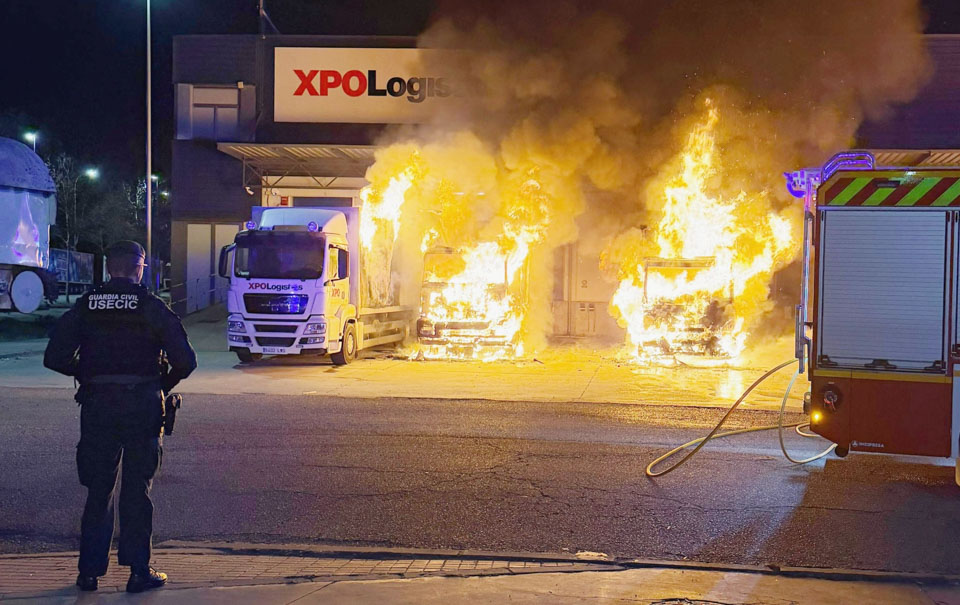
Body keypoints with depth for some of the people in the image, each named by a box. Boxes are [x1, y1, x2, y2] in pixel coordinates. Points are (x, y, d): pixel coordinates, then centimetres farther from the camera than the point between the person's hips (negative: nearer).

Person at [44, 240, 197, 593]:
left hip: (97, 403, 2)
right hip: (142, 404, -2)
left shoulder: (85, 307, 3)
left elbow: (55, 358, -1)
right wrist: (166, 384, 9)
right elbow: (185, 360, -10)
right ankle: (139, 571, 8)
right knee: (137, 490, 6)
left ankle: (90, 571, 15)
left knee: (98, 489, 13)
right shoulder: (152, 308, -5)